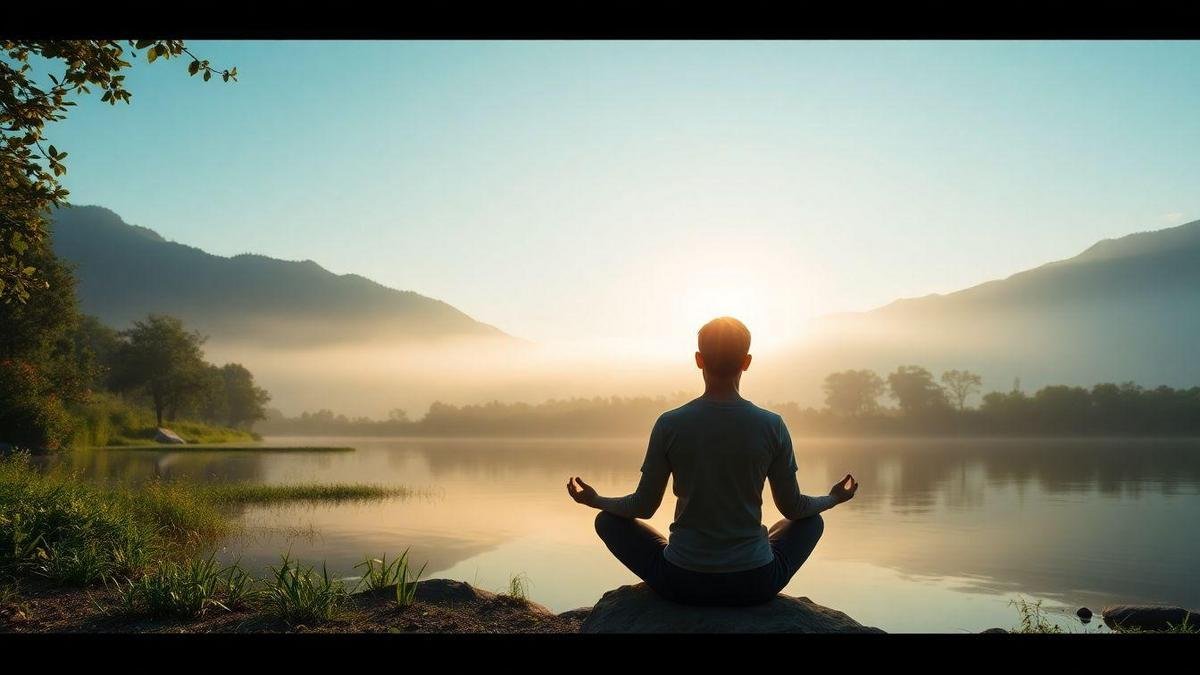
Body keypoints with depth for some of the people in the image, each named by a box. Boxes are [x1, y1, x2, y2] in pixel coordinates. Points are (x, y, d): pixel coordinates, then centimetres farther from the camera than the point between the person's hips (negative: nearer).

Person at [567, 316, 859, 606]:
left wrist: (594, 500, 19)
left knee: (608, 519, 22)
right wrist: (834, 498, 25)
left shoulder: (669, 424, -9)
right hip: (755, 585, 1)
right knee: (812, 520, 29)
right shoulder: (772, 426, -8)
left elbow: (644, 506, -1)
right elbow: (793, 507, 3)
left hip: (681, 583, -1)